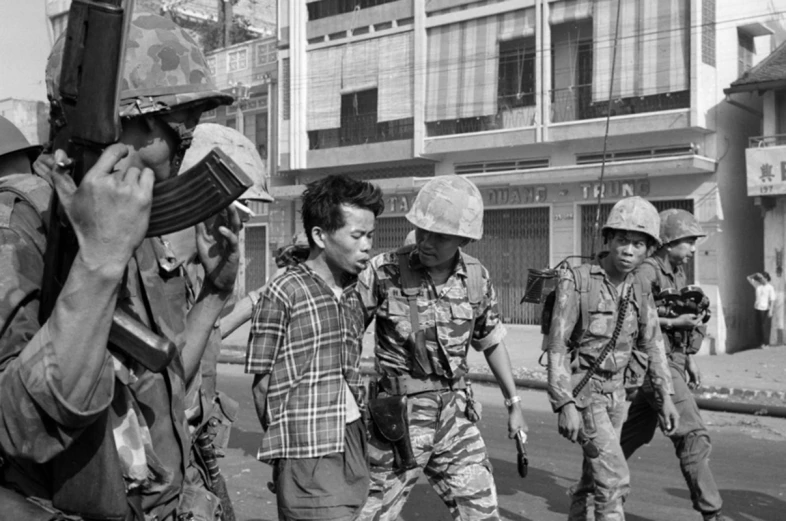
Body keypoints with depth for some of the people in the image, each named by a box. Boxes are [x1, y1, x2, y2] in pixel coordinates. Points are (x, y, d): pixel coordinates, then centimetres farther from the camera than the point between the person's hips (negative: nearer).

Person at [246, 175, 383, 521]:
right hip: (310, 454, -6)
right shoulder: (284, 292, -9)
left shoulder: (353, 294, 10)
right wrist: (284, 439, 1)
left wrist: (357, 437, 7)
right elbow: (263, 381, -5)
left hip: (353, 446, 6)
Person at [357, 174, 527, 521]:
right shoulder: (384, 271, -14)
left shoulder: (477, 278, -1)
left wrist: (514, 404, 16)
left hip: (455, 415, 3)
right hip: (398, 417, -3)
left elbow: (492, 342, 12)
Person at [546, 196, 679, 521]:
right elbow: (557, 346, -19)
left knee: (595, 475, 16)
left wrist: (665, 397, 7)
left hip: (615, 391, 7)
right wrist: (565, 405, -25)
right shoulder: (576, 281, -17)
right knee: (614, 478, -14)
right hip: (580, 388, -7)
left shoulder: (639, 293, 2)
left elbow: (653, 345, 12)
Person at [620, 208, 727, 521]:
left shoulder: (678, 273, 15)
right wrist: (675, 322, -24)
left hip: (672, 360, 10)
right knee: (693, 436, -9)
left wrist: (689, 359, 19)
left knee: (636, 434, 16)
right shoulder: (648, 271, -14)